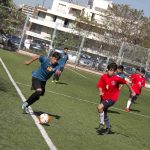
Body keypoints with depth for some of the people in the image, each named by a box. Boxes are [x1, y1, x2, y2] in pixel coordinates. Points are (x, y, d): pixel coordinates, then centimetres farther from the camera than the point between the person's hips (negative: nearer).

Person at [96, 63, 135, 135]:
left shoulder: (117, 78, -17)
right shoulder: (104, 76, -9)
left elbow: (126, 83, -4)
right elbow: (99, 85, 0)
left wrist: (132, 91, 6)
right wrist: (100, 92, -20)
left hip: (112, 98, -5)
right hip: (104, 97, 5)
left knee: (100, 107, -28)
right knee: (104, 113, 19)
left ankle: (101, 124, -11)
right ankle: (108, 128, 42)